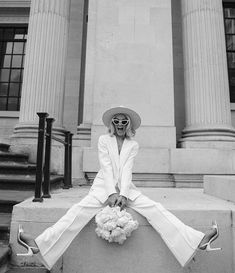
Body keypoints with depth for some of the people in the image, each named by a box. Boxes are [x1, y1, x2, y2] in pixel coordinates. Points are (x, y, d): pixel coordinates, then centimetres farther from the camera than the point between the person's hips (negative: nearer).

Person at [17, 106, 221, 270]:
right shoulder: (103, 140, 3)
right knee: (80, 210, -25)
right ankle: (39, 245, -30)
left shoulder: (133, 145, 6)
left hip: (126, 188, 1)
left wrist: (123, 194, -19)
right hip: (104, 186, -1)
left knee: (155, 209, -17)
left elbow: (127, 171, -5)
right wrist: (112, 193, -18)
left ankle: (197, 241, -20)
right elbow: (106, 168, -8)